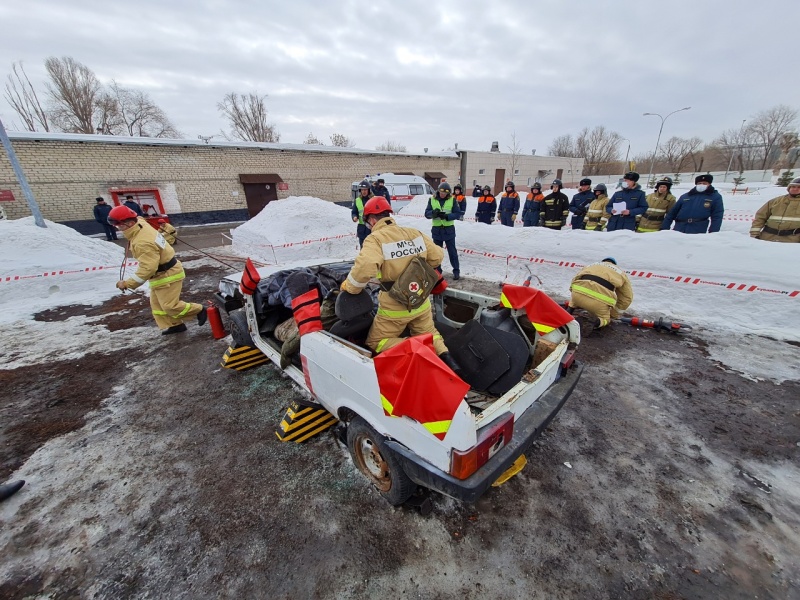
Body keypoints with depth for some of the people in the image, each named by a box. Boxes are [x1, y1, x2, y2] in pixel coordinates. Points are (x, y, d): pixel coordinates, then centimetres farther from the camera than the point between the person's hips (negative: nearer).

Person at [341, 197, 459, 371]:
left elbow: (364, 267, -31)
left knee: (376, 343, 14)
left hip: (394, 306, -5)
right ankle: (444, 355, 2)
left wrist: (350, 287, -12)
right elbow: (437, 256, 7)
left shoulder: (375, 238, -15)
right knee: (428, 332, 29)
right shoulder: (415, 233, 2)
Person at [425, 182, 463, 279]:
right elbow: (427, 213, -3)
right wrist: (433, 213, -24)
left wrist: (447, 216, -22)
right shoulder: (432, 199, 1)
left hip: (449, 229, -2)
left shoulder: (452, 200, -2)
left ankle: (456, 271, 13)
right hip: (436, 229, 2)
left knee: (452, 251, 4)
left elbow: (457, 213, -6)